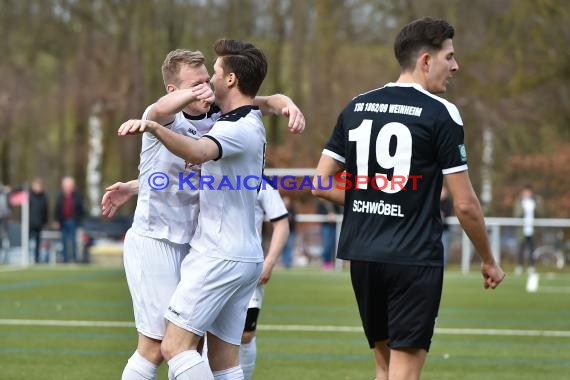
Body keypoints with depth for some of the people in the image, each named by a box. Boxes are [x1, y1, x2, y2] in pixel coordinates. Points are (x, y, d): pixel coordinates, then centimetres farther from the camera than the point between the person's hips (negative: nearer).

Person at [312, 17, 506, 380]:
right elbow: (465, 204, -8)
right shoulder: (440, 113, -8)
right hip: (415, 258, -6)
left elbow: (322, 184, 10)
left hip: (363, 255, 6)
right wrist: (489, 261, 5)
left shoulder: (356, 107, 9)